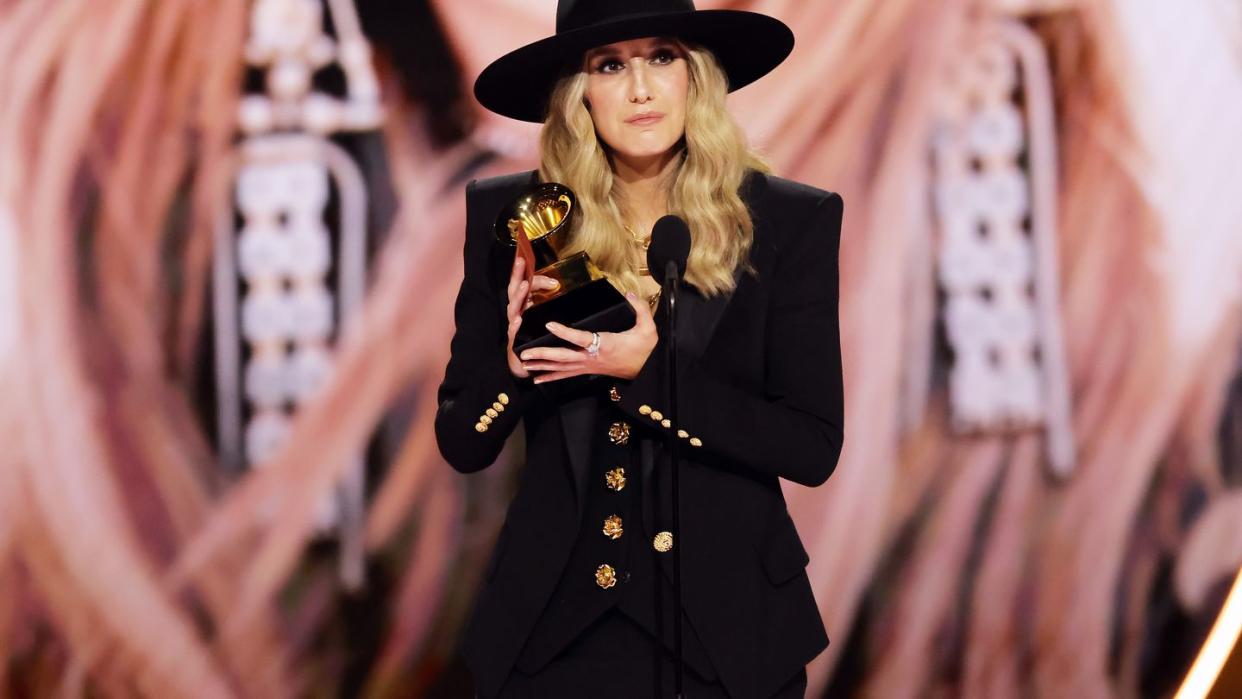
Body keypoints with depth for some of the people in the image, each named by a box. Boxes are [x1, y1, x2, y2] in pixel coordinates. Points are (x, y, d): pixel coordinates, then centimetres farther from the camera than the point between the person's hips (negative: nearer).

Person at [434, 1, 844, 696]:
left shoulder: (789, 222, -7)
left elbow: (815, 449, -11)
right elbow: (462, 445, 0)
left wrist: (648, 373, -21)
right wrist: (514, 361, -20)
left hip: (722, 624, -1)